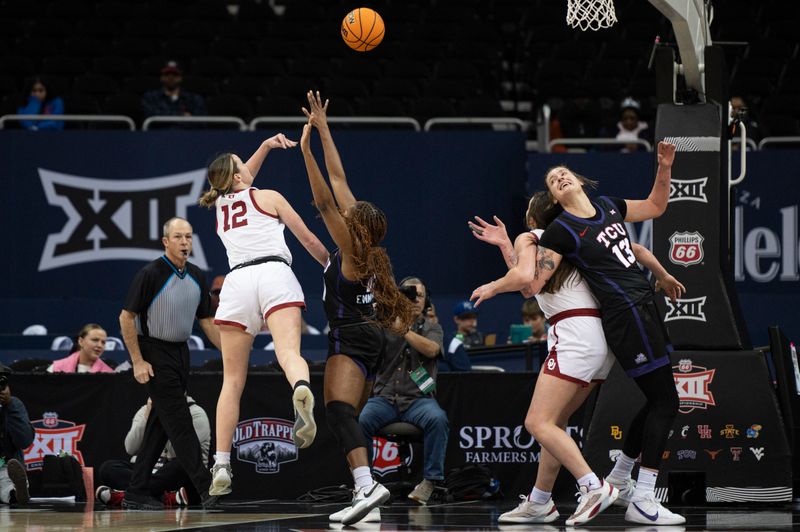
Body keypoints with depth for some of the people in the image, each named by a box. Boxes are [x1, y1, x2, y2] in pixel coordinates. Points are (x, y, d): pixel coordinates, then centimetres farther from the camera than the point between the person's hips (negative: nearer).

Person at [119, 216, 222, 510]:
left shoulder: (196, 277, 7)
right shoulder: (150, 274, -14)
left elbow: (206, 320, 16)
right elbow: (127, 317, -11)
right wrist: (138, 362, -15)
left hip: (181, 353, 7)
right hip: (155, 354, -7)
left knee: (160, 425, 7)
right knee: (179, 422, -12)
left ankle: (136, 492, 12)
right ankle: (207, 488, -17)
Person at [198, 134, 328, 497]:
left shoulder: (219, 205, 26)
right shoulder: (268, 197, 17)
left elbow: (241, 180, 49)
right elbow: (309, 241, 19)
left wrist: (266, 146, 47)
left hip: (237, 281, 2)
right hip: (275, 274, -2)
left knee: (232, 381, 5)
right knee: (288, 351, -24)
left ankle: (221, 466, -3)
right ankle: (302, 390, -59)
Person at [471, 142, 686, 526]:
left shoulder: (608, 206, 12)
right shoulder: (562, 231, -9)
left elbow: (655, 207, 26)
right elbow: (533, 281, -10)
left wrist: (664, 167, 14)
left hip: (644, 308, 8)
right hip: (627, 316, -8)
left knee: (657, 401, 15)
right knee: (665, 401, -10)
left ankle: (616, 479, 29)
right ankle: (641, 502, -11)